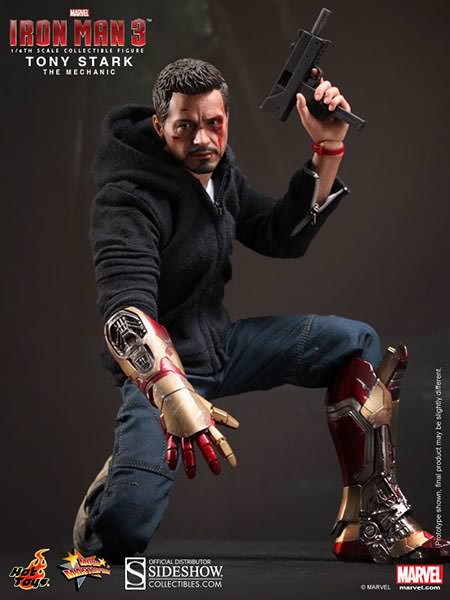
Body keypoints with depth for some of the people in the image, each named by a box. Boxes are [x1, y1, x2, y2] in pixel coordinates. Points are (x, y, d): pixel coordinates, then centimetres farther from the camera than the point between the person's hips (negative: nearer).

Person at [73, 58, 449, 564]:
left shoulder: (217, 171, 3)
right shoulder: (129, 199, -22)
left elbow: (284, 238, 10)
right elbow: (126, 312, -37)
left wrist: (327, 151, -2)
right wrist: (175, 397, -54)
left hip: (221, 342, 8)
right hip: (159, 367, -8)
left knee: (358, 343, -3)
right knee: (121, 530, -27)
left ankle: (373, 522, -7)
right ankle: (121, 473, 12)